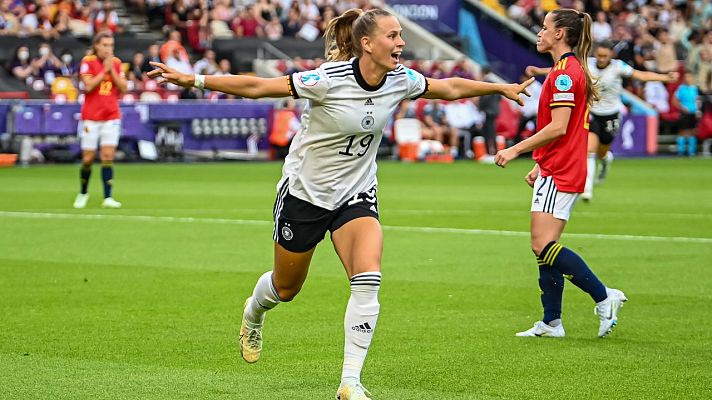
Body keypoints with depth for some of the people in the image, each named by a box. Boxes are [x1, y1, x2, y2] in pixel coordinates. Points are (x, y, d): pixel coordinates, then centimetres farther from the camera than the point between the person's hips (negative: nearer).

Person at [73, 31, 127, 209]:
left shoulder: (116, 63, 7)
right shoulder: (88, 61, -4)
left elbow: (123, 88, 0)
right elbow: (88, 85, -16)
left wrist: (112, 70, -9)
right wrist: (104, 70, -15)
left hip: (111, 116, 2)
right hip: (91, 117, -2)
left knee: (108, 157, -7)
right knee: (88, 159, 1)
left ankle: (107, 198, -8)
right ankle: (83, 193, 23)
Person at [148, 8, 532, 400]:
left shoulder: (400, 81, -10)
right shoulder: (328, 80, -26)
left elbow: (449, 87, 9)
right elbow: (256, 86, -24)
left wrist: (502, 87, 17)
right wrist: (193, 80, -28)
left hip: (356, 196, 3)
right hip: (304, 192, -3)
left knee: (368, 281, -20)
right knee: (286, 287, 16)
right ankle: (253, 312, 54)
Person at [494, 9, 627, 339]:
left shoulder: (564, 73, -15)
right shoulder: (572, 70, 18)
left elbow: (558, 128, -21)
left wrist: (516, 149, -17)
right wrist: (540, 165, 22)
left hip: (559, 174, -11)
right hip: (557, 171, 11)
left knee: (543, 246, -15)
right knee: (544, 248, 10)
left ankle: (604, 297, -13)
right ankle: (551, 322, 12)